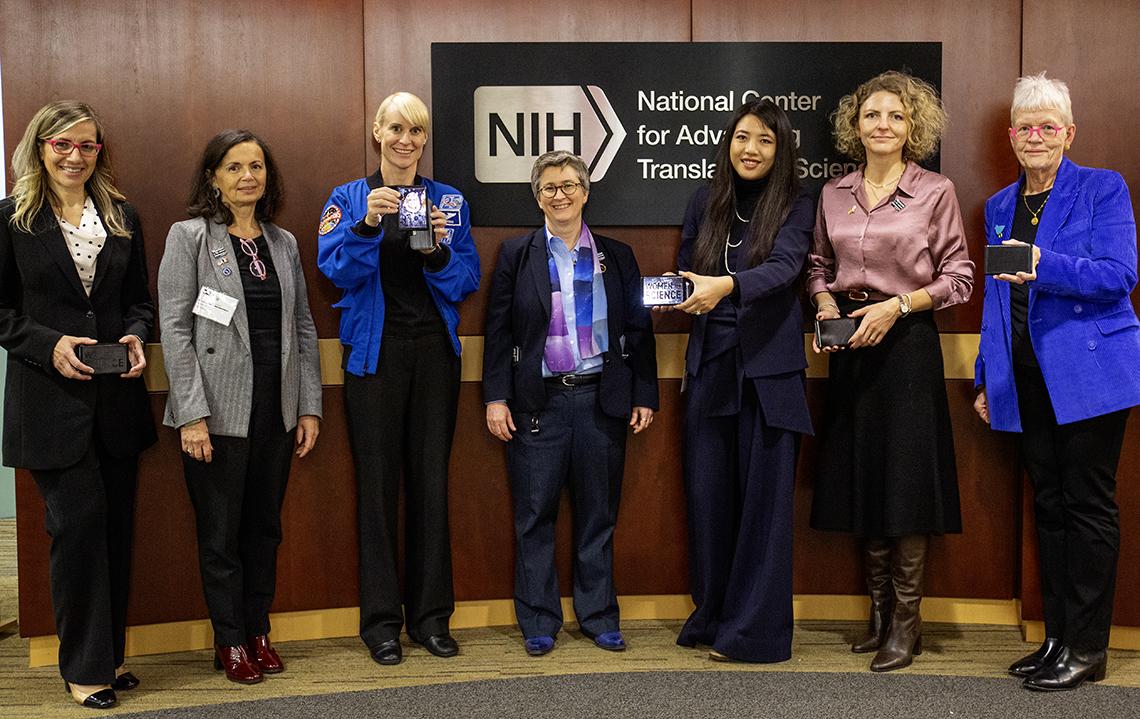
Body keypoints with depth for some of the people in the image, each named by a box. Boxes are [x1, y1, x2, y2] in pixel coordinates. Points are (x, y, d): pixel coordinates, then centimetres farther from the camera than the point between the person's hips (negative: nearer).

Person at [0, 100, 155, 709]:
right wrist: (50, 345, -15)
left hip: (116, 398, 4)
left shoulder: (122, 218, 11)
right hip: (51, 400, -4)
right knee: (79, 522, -6)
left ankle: (109, 654, 21)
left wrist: (135, 335, -4)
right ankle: (85, 665, 7)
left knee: (115, 527, 8)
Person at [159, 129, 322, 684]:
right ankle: (229, 640, 19)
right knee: (220, 532, 5)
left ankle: (258, 631, 26)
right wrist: (192, 413, -15)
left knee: (265, 527, 12)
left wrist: (309, 405, 6)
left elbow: (303, 327, 11)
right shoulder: (189, 237, -4)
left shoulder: (283, 243, 10)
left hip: (276, 409, 4)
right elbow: (175, 329, -9)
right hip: (218, 410, -4)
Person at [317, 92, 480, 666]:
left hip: (435, 351, 2)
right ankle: (381, 621, 10)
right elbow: (336, 269, -8)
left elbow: (466, 282, 3)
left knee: (431, 481, 5)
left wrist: (439, 251, -16)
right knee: (378, 484, 1)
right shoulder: (349, 198, 4)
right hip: (375, 353, -2)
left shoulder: (449, 200, 9)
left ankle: (431, 615, 15)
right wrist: (367, 224, -23)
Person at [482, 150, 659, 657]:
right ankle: (538, 623, 13)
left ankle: (599, 616, 20)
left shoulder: (617, 257, 9)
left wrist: (644, 396, 3)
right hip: (538, 402, -1)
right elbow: (497, 331, 3)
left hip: (601, 399, 1)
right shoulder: (516, 255, 6)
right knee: (534, 517, 2)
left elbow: (639, 330, 9)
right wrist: (496, 397, -5)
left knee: (598, 515, 8)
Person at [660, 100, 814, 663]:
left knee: (764, 495, -1)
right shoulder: (704, 203, 11)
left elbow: (784, 265, -18)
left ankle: (754, 630, 8)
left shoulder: (795, 206, -1)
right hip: (711, 364, 4)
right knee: (707, 492, 5)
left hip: (769, 368, -4)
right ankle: (712, 615, 19)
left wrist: (726, 285, -36)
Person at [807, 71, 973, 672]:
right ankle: (879, 610, 21)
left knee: (904, 479, -3)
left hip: (906, 342, -4)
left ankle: (906, 621, 8)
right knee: (860, 474, 8)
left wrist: (896, 305, -15)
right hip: (850, 347, 4)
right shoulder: (834, 194, 9)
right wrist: (825, 304, -1)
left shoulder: (935, 192, -2)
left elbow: (958, 279, -3)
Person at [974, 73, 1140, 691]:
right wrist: (986, 377, 15)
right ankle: (1057, 639, 18)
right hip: (1026, 379, 6)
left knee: (1088, 507, -2)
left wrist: (1046, 266, -27)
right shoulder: (1000, 207, 15)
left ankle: (1087, 649, 6)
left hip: (1090, 373, -6)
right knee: (1048, 506, 10)